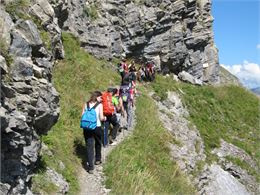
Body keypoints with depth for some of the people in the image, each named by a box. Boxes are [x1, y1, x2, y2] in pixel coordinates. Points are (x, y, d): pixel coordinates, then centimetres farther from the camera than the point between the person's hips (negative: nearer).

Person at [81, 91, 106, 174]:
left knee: (89, 146, 2)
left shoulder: (86, 104, 6)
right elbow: (101, 118, -10)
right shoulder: (100, 105, -5)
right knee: (98, 144, 24)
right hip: (97, 127, -2)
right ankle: (97, 159, 41)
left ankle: (90, 167, -4)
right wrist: (105, 118, 11)